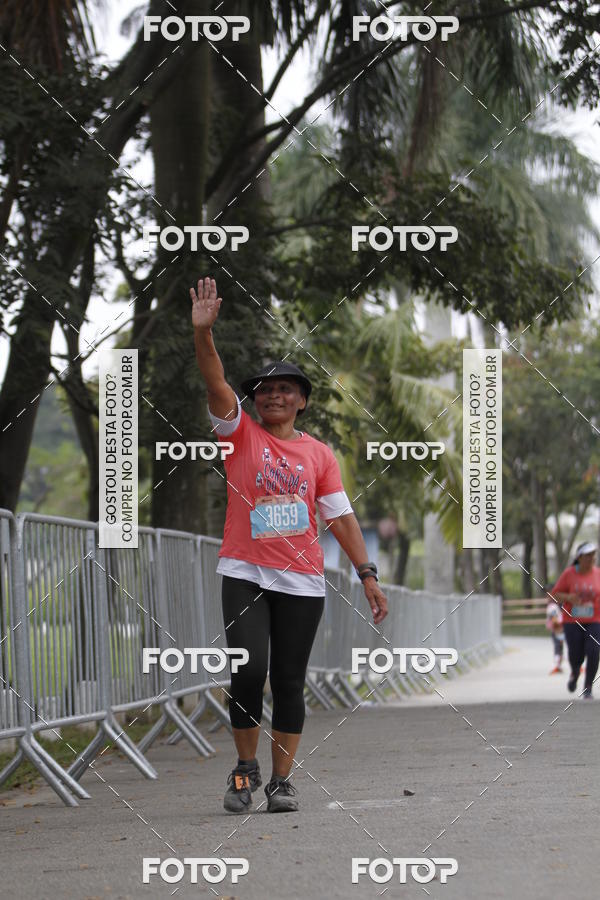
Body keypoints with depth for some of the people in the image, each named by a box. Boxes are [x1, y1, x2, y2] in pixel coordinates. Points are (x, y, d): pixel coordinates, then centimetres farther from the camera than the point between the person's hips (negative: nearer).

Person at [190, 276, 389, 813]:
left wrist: (367, 574, 1)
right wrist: (203, 333, -27)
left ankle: (282, 780, 11)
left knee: (289, 680, 3)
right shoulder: (241, 434, 4)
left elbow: (340, 515, 8)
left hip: (302, 581, 2)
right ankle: (246, 769, 6)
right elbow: (216, 385, -11)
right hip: (246, 575, -2)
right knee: (248, 671, -13)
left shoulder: (319, 453, 9)